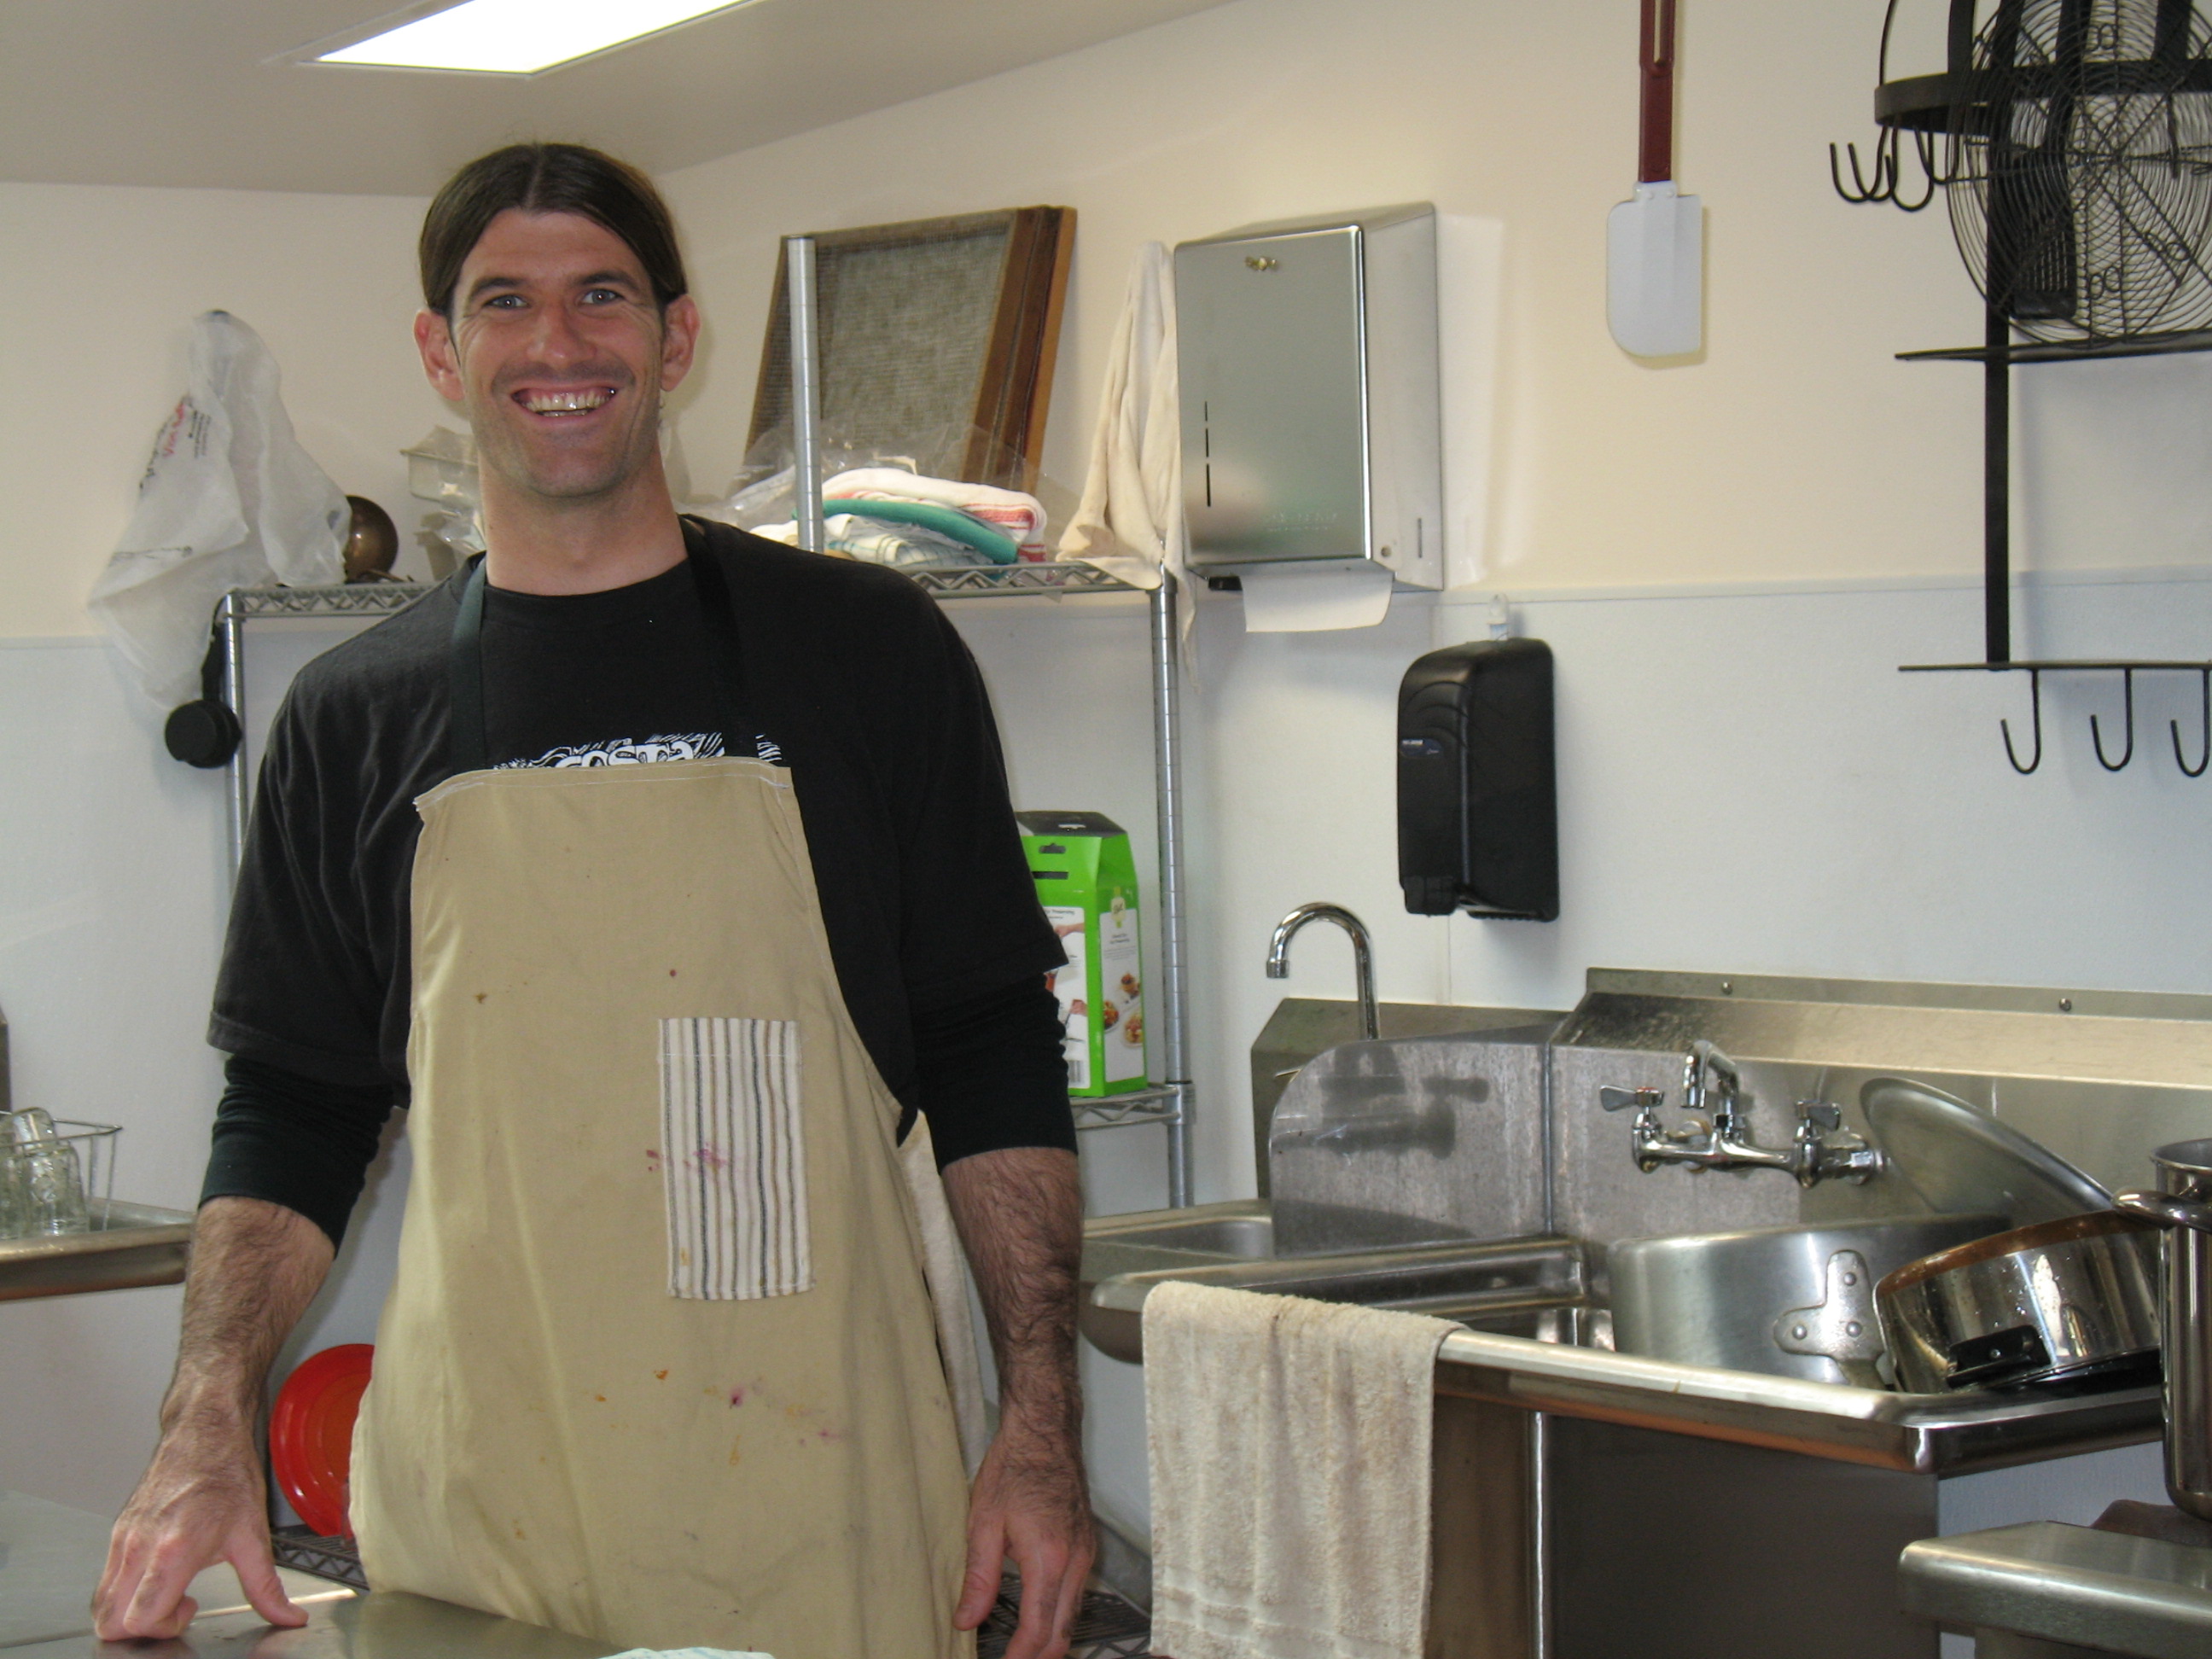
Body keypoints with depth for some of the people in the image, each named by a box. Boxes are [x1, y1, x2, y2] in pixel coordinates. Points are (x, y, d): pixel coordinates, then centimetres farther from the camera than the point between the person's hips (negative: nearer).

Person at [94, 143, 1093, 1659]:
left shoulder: (862, 651, 4)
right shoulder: (358, 717, 8)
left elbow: (995, 1064, 5)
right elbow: (291, 1113, 11)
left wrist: (1040, 1428, -4)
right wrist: (208, 1432, -4)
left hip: (824, 1502, -1)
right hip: (475, 1518, 1)